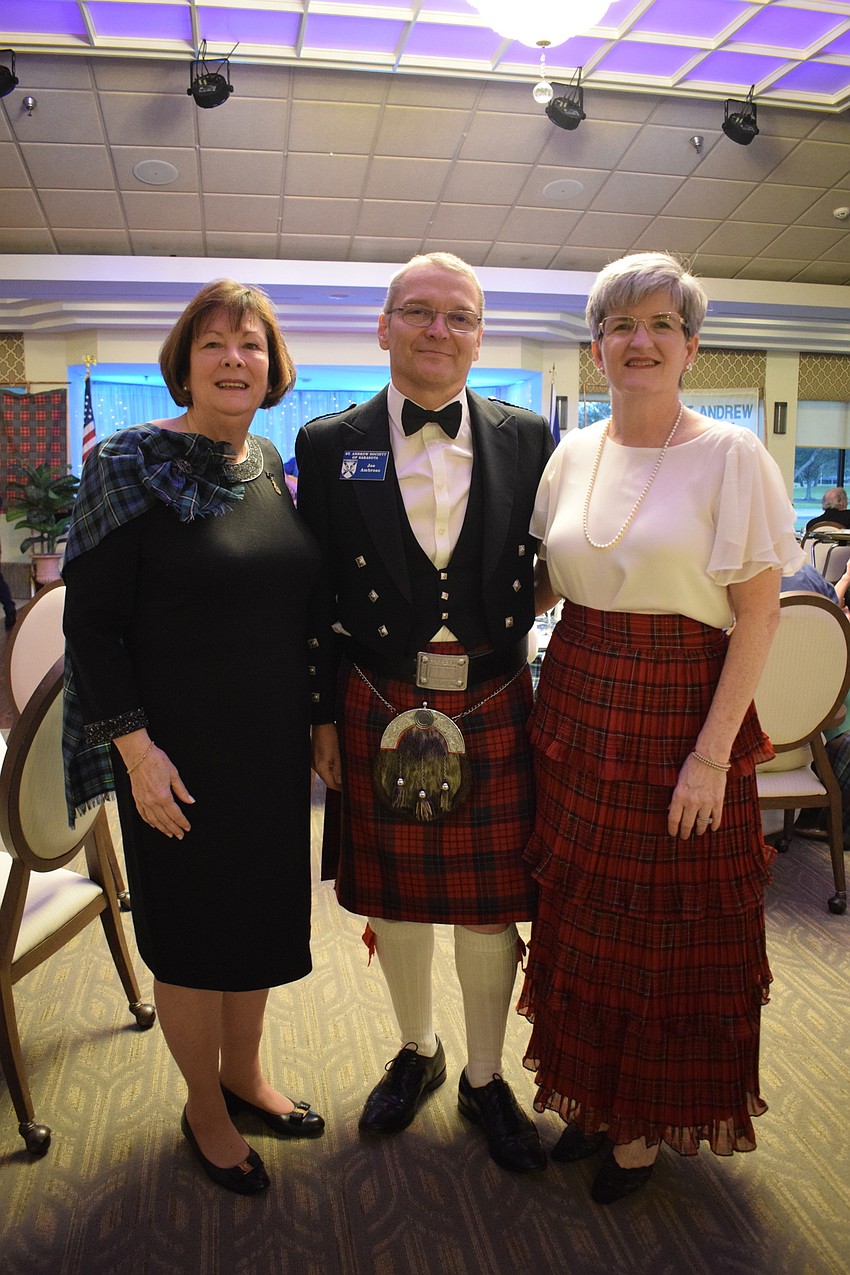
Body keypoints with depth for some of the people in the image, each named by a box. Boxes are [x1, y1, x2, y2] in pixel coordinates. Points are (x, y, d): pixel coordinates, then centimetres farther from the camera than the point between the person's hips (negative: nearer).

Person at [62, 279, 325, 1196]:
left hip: (275, 746, 6)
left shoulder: (277, 468, 6)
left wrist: (319, 721, 12)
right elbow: (90, 620, -12)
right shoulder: (131, 463, -11)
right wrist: (136, 748, -17)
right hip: (180, 756, -5)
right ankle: (204, 1109, 36)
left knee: (262, 914, 18)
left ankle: (243, 1074, 43)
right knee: (192, 930, 11)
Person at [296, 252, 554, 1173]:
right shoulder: (329, 444, 0)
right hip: (383, 712, 0)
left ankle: (485, 1079, 37)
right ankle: (417, 1051, 44)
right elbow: (314, 596, 0)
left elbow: (542, 575, 6)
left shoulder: (528, 438, 2)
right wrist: (322, 715, -1)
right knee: (394, 897, 16)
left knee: (490, 904, 12)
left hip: (493, 711, 0)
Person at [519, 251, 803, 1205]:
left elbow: (758, 613, -11)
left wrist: (711, 752, -16)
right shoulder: (573, 455, 6)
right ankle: (592, 1093, 38)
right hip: (577, 707, 5)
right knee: (579, 914, 15)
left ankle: (650, 1123, 33)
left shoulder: (729, 456, -8)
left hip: (680, 712, -4)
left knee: (670, 929, 9)